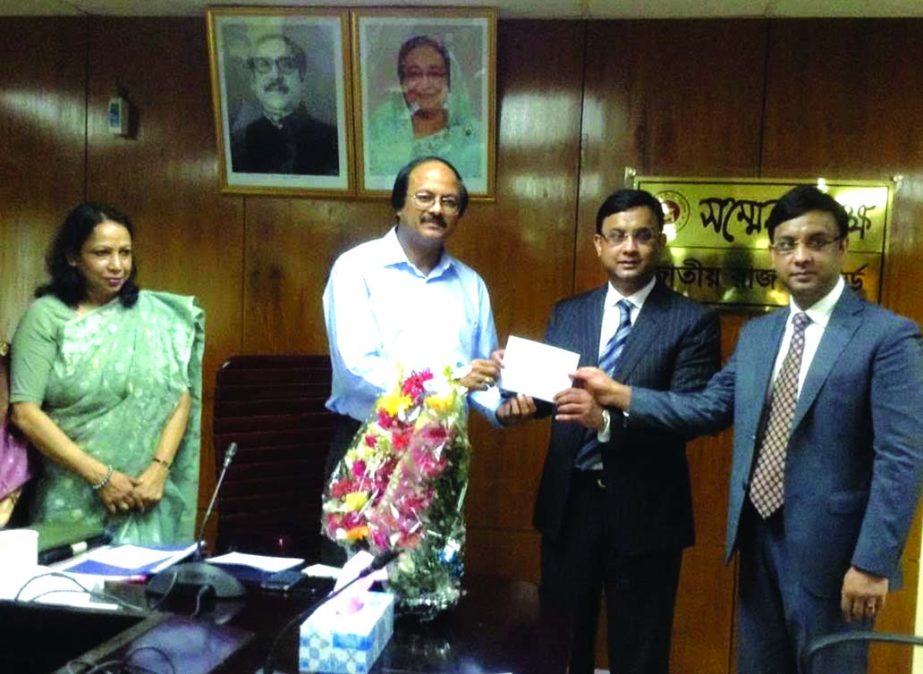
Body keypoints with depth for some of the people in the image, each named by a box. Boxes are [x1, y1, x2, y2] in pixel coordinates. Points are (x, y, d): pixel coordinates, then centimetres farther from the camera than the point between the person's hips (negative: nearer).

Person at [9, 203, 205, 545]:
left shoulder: (155, 314, 5)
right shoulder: (46, 316, -2)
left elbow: (181, 397, 1)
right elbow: (25, 412, -8)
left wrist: (160, 468, -12)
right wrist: (99, 475, -12)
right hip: (73, 500, -1)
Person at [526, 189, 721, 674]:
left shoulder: (692, 321, -6)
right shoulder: (567, 314, 8)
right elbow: (549, 389, 4)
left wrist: (608, 419, -29)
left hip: (644, 509, -3)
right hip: (568, 502, 4)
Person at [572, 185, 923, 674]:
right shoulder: (756, 335, 9)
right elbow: (709, 408, 8)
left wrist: (872, 563, -19)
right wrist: (619, 394, 0)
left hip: (831, 550, -6)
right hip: (760, 540, 6)